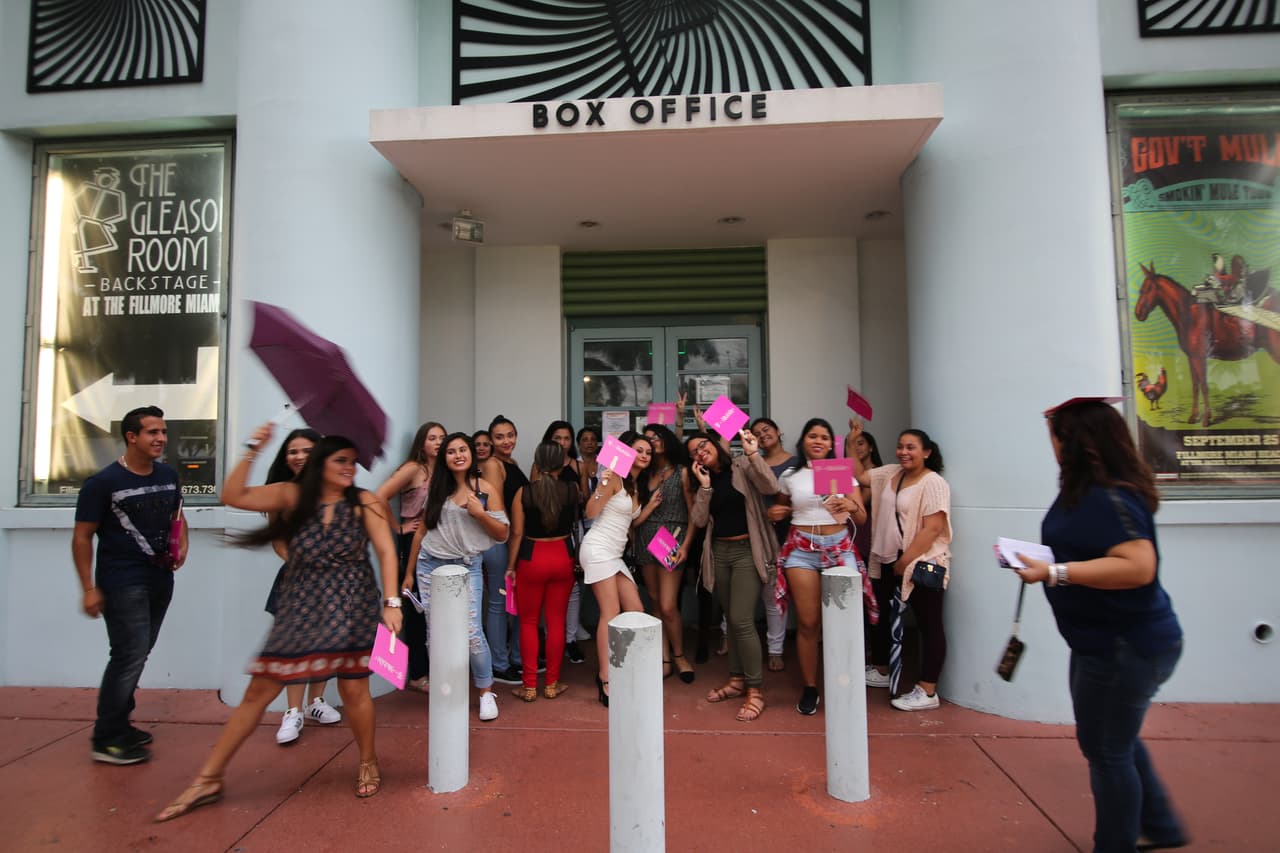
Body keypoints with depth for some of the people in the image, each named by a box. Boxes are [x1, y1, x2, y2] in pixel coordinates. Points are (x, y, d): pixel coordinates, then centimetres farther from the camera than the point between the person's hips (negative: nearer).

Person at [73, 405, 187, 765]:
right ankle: (106, 740, 4)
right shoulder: (103, 483, -12)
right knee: (130, 656, -9)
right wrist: (89, 588, -13)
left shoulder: (169, 476, 4)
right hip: (122, 583, -6)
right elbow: (82, 537, -9)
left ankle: (118, 725, 28)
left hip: (160, 580, 6)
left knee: (137, 655, 14)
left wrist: (182, 546, 2)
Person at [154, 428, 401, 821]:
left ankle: (368, 763, 29)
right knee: (258, 690, 5)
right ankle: (208, 780, 19)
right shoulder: (292, 495, 0)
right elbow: (232, 496, -7)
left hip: (351, 609, -2)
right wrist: (252, 450, -14)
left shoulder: (364, 502, -4)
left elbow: (386, 551, -7)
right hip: (299, 609, 2)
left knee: (353, 689, 3)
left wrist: (391, 602, -14)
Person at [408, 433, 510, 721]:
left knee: (471, 632, -9)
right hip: (430, 566, 3)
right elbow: (422, 530, 14)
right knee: (436, 633, 7)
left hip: (467, 567, -3)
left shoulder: (487, 489, -3)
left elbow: (502, 534, -2)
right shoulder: (435, 488, 7)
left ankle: (486, 691, 10)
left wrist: (480, 513, -18)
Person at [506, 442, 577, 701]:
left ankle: (529, 686, 15)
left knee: (528, 622, 11)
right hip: (563, 558, 2)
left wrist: (510, 566, 2)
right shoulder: (572, 488, -7)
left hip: (531, 559, -1)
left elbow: (517, 533, -9)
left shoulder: (523, 492, -11)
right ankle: (552, 684, 19)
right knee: (556, 622, 10)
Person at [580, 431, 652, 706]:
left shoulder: (635, 486, 19)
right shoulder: (615, 478, -7)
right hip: (599, 549, -9)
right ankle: (606, 681, -11)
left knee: (636, 612, 2)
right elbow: (591, 512, -14)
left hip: (616, 554, 9)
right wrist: (602, 485, -28)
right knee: (611, 614, -14)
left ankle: (606, 672, 11)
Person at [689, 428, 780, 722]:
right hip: (718, 552, 6)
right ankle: (737, 680, 27)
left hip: (747, 551, -6)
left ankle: (755, 691, -2)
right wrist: (705, 486, -10)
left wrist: (753, 453, -29)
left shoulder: (742, 466, -5)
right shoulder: (703, 479, 10)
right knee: (732, 620, 14)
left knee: (742, 621, -12)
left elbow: (771, 487, -21)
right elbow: (699, 520, 0)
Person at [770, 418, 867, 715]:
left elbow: (862, 519, 4)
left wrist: (851, 506, -17)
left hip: (839, 548, 0)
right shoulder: (790, 476, 7)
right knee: (808, 622, -1)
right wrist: (774, 513, 0)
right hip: (801, 549, 0)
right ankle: (810, 687, 13)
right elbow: (781, 508, 23)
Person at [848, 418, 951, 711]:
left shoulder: (933, 482, -14)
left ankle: (927, 692, 6)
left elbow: (934, 527, -20)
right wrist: (851, 443, 8)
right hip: (888, 562, 9)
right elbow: (859, 475, 17)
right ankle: (881, 671, 37)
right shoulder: (891, 473, 9)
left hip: (923, 564, -9)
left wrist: (906, 560, -20)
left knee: (929, 625, 1)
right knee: (882, 616, 19)